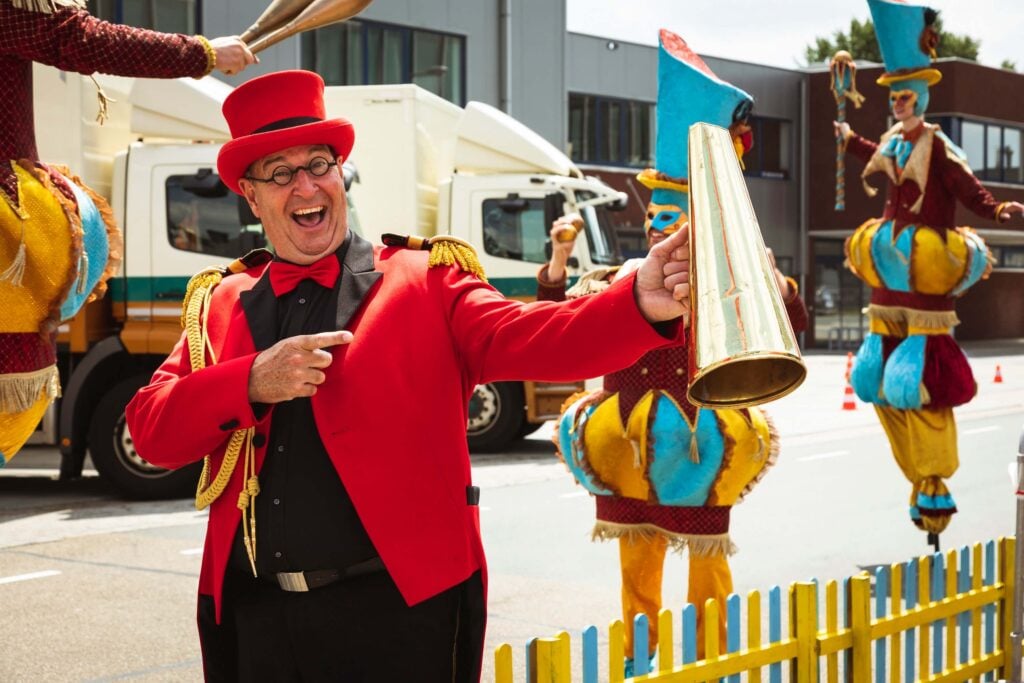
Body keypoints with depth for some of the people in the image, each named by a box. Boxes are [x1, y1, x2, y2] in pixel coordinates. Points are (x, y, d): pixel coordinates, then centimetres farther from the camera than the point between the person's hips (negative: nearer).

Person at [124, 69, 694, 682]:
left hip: (399, 612, -3)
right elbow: (151, 432, 3)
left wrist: (641, 305, -33)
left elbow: (523, 338, -15)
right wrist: (251, 382, -15)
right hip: (256, 619, 3)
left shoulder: (425, 282, 1)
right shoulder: (220, 305, 10)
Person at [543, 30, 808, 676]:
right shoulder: (617, 281, 3)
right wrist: (559, 259, -12)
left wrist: (774, 281, -28)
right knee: (637, 564, 14)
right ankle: (638, 656, 27)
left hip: (699, 452, -3)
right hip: (628, 454, 3)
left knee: (707, 564, 9)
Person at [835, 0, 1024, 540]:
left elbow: (970, 194, -18)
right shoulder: (891, 145, 10)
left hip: (926, 291, -8)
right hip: (888, 294, 8)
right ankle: (921, 482, 19)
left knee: (922, 385, -11)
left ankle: (935, 486, 0)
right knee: (881, 384, 8)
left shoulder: (938, 147, -11)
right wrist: (850, 141, 47)